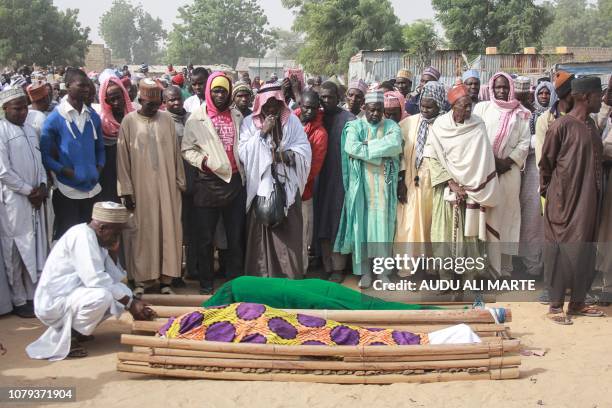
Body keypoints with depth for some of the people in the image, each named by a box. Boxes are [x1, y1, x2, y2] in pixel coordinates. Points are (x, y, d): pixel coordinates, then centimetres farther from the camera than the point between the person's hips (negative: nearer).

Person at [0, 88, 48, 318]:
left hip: (34, 199, 7)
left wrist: (42, 185, 0)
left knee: (36, 248, 10)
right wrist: (28, 191, -11)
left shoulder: (30, 130, 12)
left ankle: (33, 295, 21)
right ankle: (19, 301, 12)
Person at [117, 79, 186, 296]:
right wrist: (126, 190, -5)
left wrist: (180, 181, 7)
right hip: (141, 186, -2)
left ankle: (165, 278, 13)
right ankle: (141, 279, 13)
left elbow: (175, 152, 9)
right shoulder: (129, 121, -2)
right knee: (142, 231, 3)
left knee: (168, 229, 4)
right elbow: (122, 157, -1)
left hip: (166, 185, 2)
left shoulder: (167, 119, 5)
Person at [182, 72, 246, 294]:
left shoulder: (236, 116, 10)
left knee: (236, 235, 10)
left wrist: (244, 171, 8)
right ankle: (206, 282, 19)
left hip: (235, 181, 3)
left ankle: (236, 279, 22)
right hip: (208, 182, -3)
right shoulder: (197, 118, -1)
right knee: (205, 236, 6)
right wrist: (202, 160, -17)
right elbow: (187, 149, -1)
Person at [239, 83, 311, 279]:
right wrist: (262, 132, -11)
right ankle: (261, 275, 9)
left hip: (287, 187, 1)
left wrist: (285, 155, -13)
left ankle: (290, 276, 8)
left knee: (288, 232, 0)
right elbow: (243, 152, -6)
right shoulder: (249, 122, 5)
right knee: (261, 232, 0)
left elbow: (304, 150, 3)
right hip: (260, 186, -1)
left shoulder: (292, 120, 8)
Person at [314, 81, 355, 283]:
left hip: (340, 177, -5)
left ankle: (338, 268, 7)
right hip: (320, 177, 5)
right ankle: (326, 267, 16)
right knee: (322, 223, 7)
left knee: (338, 222, -1)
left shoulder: (347, 118, -5)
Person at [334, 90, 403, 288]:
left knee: (382, 223, 3)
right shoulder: (355, 126, 2)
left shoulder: (391, 126, 5)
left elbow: (396, 145, -15)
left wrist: (367, 145, -14)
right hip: (361, 183, -1)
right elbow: (351, 147, -17)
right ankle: (364, 271, 7)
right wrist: (381, 152, -14)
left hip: (384, 183, 1)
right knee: (362, 222, 0)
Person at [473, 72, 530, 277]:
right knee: (488, 215, -4)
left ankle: (505, 265, 11)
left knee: (508, 214, 4)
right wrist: (492, 161, -9)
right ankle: (488, 265, 0)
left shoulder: (520, 113, 11)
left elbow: (524, 142, 5)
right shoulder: (482, 108, 7)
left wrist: (508, 161, -9)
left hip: (510, 170, 2)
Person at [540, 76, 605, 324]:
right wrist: (548, 191, 1)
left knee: (585, 251, 11)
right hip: (564, 201, -7)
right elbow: (546, 162, -6)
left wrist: (594, 195, 15)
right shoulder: (562, 126, -12)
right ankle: (555, 305, 8)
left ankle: (577, 302, 22)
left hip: (588, 201, 7)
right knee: (563, 251, -1)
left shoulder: (591, 124, 11)